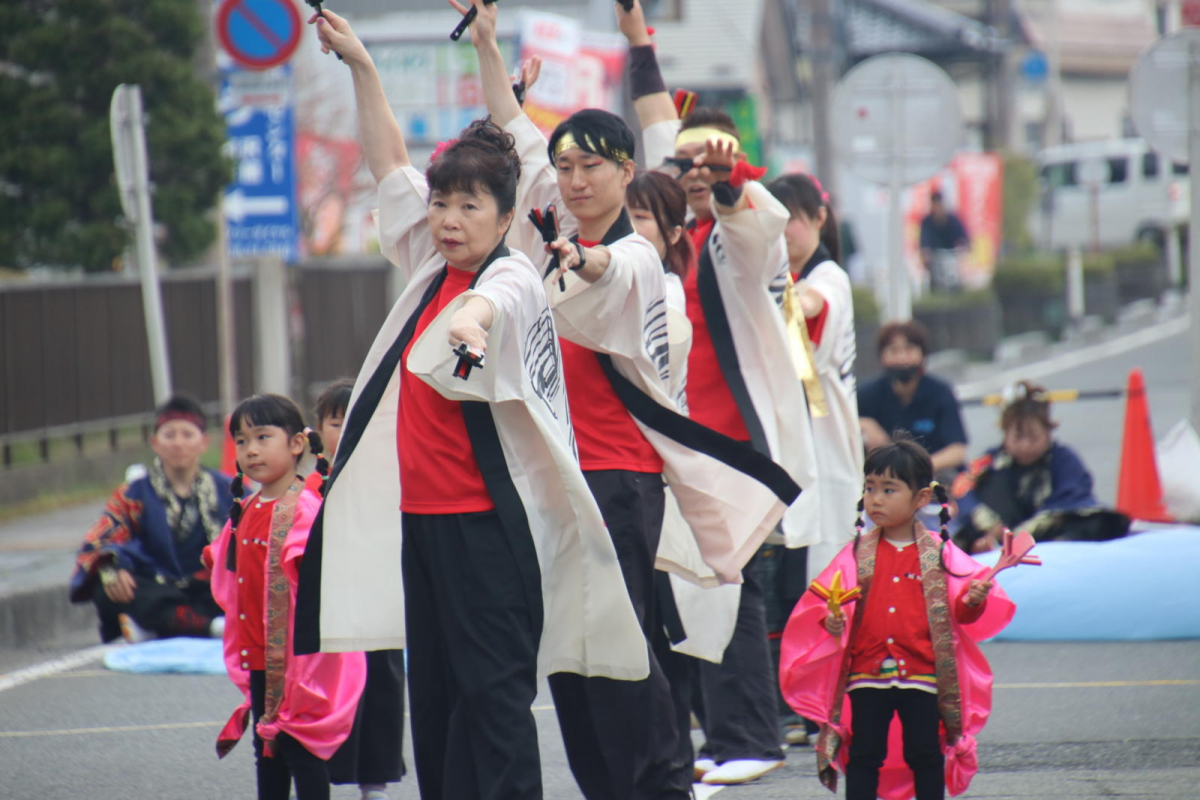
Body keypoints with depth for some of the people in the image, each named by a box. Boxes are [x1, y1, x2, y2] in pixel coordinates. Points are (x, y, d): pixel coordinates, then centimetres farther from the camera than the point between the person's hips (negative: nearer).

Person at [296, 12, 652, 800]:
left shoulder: (514, 279, -11)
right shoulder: (430, 265, 11)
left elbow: (496, 299, -37)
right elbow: (391, 163, 22)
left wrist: (471, 319, -60)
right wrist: (361, 67, 20)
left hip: (488, 520, -8)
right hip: (418, 515, 8)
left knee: (494, 688, -8)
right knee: (433, 690, 10)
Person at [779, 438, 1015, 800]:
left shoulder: (939, 554, 2)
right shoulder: (856, 555, 4)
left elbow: (960, 611, 1)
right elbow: (824, 600, 0)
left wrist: (974, 600, -20)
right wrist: (831, 620, -21)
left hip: (922, 675, -1)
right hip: (867, 673, 1)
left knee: (925, 754, 5)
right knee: (864, 755, 5)